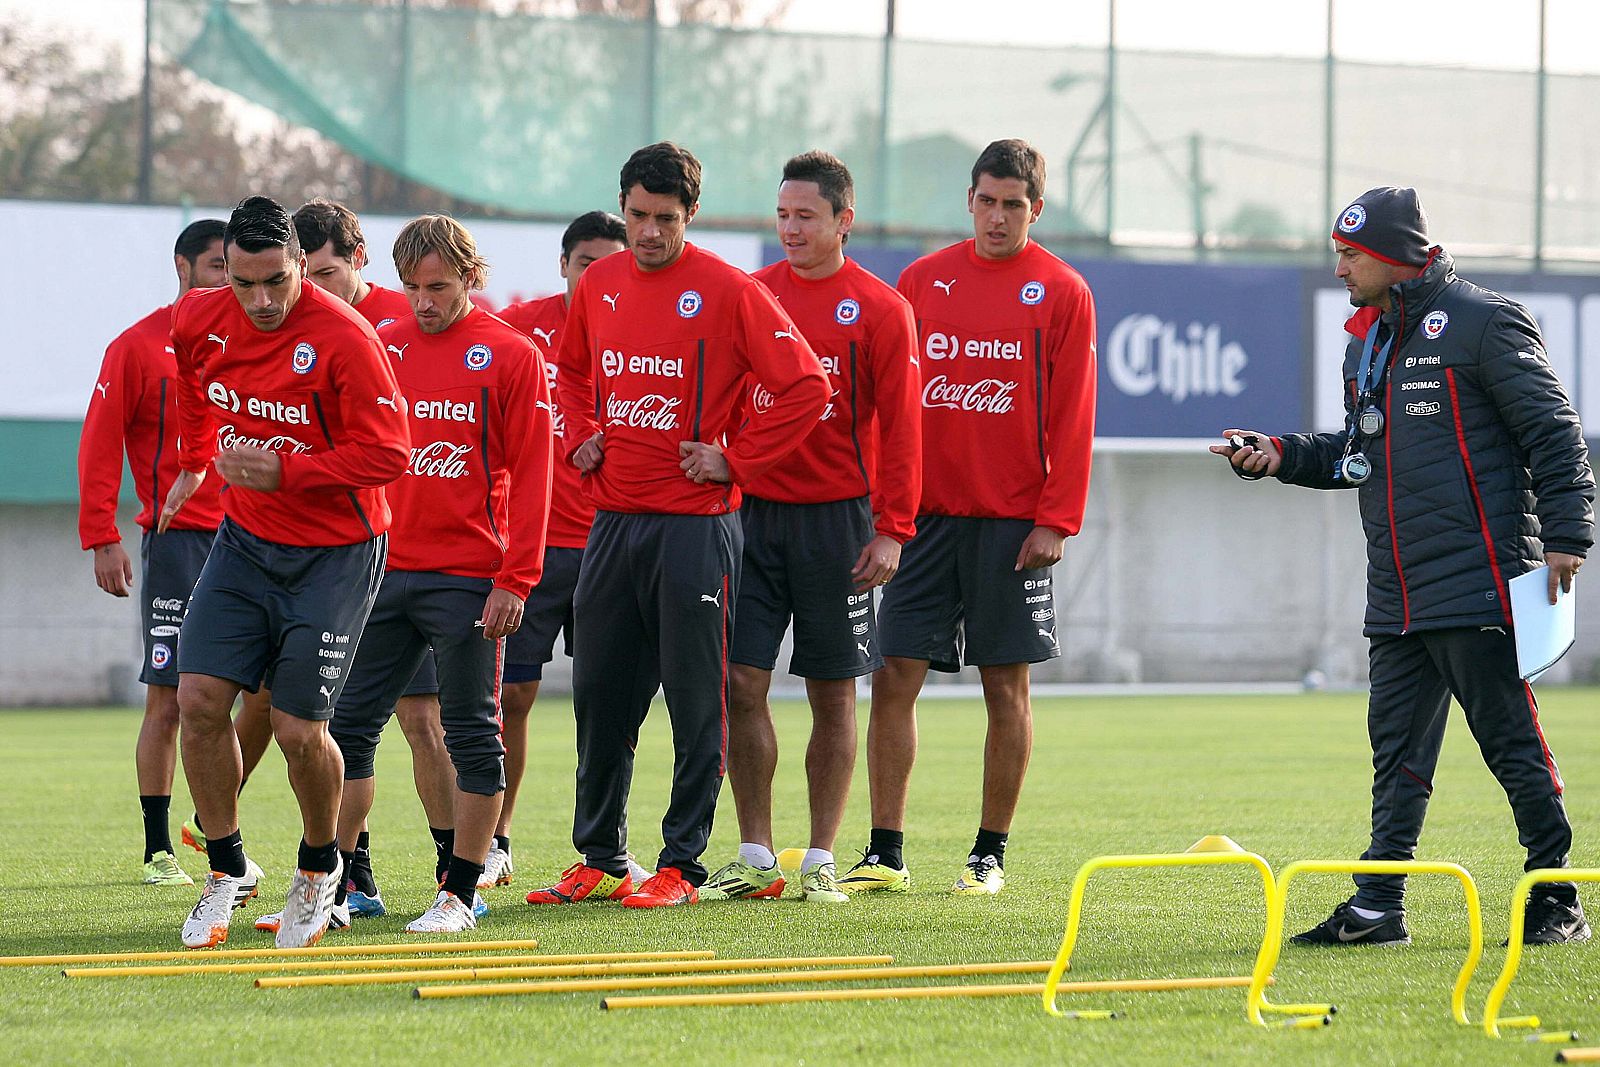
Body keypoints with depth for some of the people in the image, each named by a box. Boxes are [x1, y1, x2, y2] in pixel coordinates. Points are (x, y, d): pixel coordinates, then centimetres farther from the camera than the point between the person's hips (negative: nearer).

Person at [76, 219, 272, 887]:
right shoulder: (139, 348, -2)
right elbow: (100, 445, -4)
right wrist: (101, 538, -11)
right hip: (177, 542, -5)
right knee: (169, 699, -4)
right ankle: (158, 850, 4)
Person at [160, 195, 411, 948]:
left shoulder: (344, 338, -22)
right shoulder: (200, 321, -4)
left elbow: (388, 454, -21)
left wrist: (285, 472, -25)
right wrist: (195, 460, 27)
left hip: (333, 557, -5)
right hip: (244, 541, 5)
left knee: (299, 730, -5)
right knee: (199, 699, -6)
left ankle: (319, 869, 23)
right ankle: (227, 870, 12)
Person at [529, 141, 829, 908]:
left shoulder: (727, 291, -9)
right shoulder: (598, 285, 8)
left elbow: (806, 386, -10)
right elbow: (573, 370, 27)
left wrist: (734, 458, -11)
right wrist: (581, 437, 11)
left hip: (693, 522, -6)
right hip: (612, 519, 6)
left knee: (694, 696, -2)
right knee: (598, 693, 9)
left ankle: (682, 865, 4)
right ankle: (600, 860, 19)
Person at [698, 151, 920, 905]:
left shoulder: (879, 310, -2)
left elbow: (900, 426, -3)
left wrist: (892, 530, -9)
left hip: (837, 521, -3)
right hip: (753, 511, 3)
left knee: (833, 694, 3)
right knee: (741, 682, -2)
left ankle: (820, 861, 10)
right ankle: (756, 859, 6)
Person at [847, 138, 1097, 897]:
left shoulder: (1061, 292, 0)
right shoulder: (922, 281, 8)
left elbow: (1071, 416, -3)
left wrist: (1055, 521, -9)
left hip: (1012, 520, -3)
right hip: (927, 514, 3)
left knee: (1006, 686, 2)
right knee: (894, 677, -2)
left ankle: (990, 855, 11)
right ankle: (885, 854, 3)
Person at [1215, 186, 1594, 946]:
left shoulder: (1482, 323, -7)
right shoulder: (1366, 344, 17)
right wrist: (1283, 456, 10)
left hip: (1478, 584, -8)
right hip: (1396, 594, 8)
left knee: (1513, 745, -4)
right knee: (1397, 749, 7)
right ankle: (1378, 906, 9)